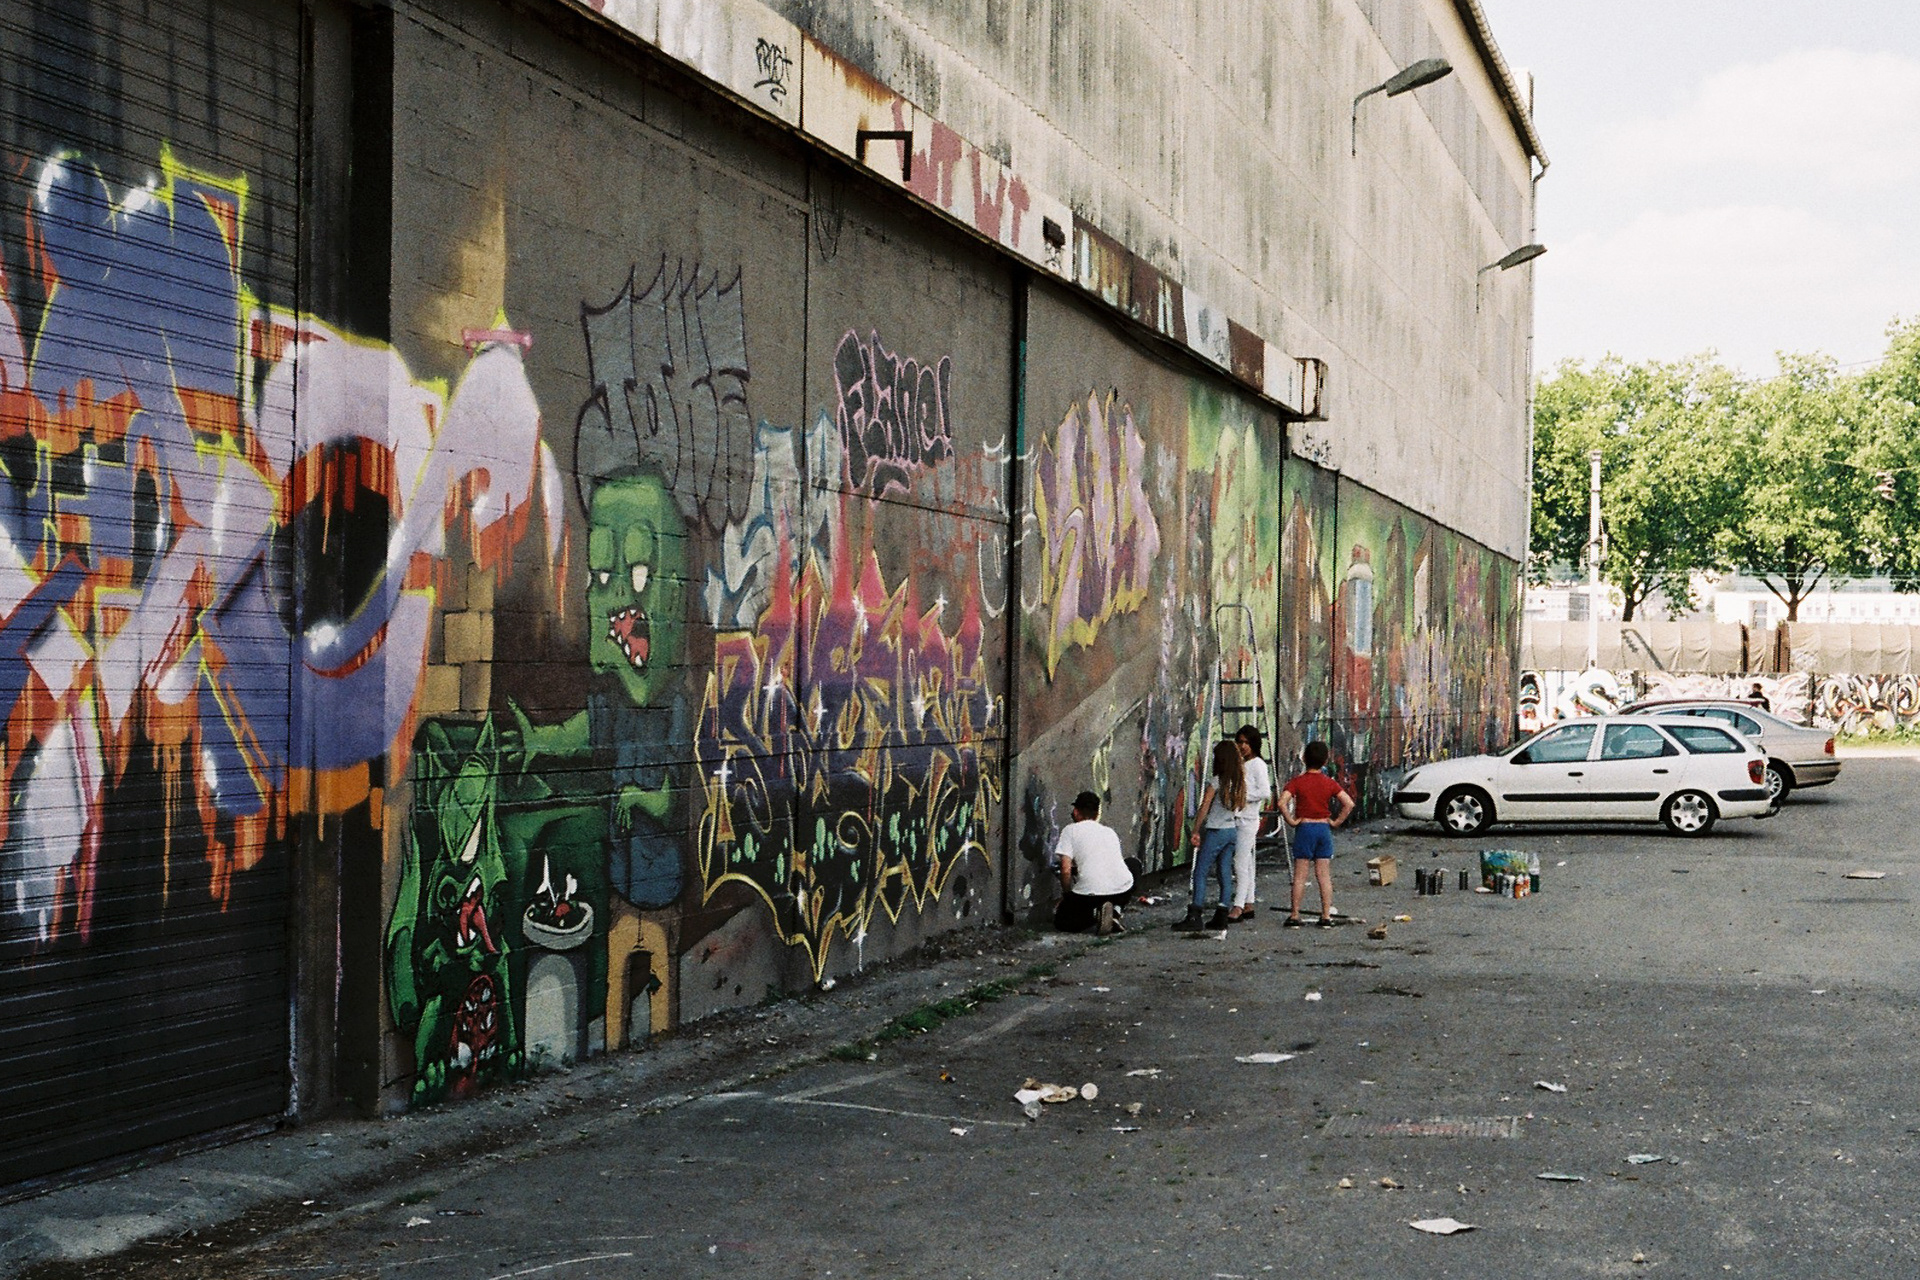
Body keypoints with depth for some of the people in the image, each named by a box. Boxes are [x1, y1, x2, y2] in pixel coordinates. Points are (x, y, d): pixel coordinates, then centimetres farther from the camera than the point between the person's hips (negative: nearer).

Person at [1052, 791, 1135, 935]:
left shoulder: (1070, 830, 8)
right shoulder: (1110, 831, 23)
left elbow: (1066, 870, -2)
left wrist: (1066, 895, 15)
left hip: (1090, 891, -3)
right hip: (1122, 889, 3)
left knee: (1061, 922, 23)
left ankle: (1094, 913, -8)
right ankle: (1114, 913, 10)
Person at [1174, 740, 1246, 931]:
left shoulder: (1217, 781, -12)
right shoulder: (1240, 781, 6)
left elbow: (1204, 807, -9)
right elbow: (1241, 806, 14)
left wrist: (1196, 831, -3)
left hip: (1216, 831, -7)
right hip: (1233, 830, 7)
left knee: (1201, 872, -5)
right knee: (1225, 873, 9)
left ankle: (1195, 915, -11)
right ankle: (1222, 915, 7)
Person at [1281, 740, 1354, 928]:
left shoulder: (1297, 782, -7)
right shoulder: (1330, 783, 1)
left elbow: (1282, 802, -21)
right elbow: (1349, 803, -5)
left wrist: (1291, 821, -10)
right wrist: (1336, 822, 1)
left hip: (1304, 828, -2)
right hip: (1324, 829, 3)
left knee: (1300, 875, 1)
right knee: (1324, 875, 6)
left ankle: (1295, 916, 2)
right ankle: (1326, 916, 6)